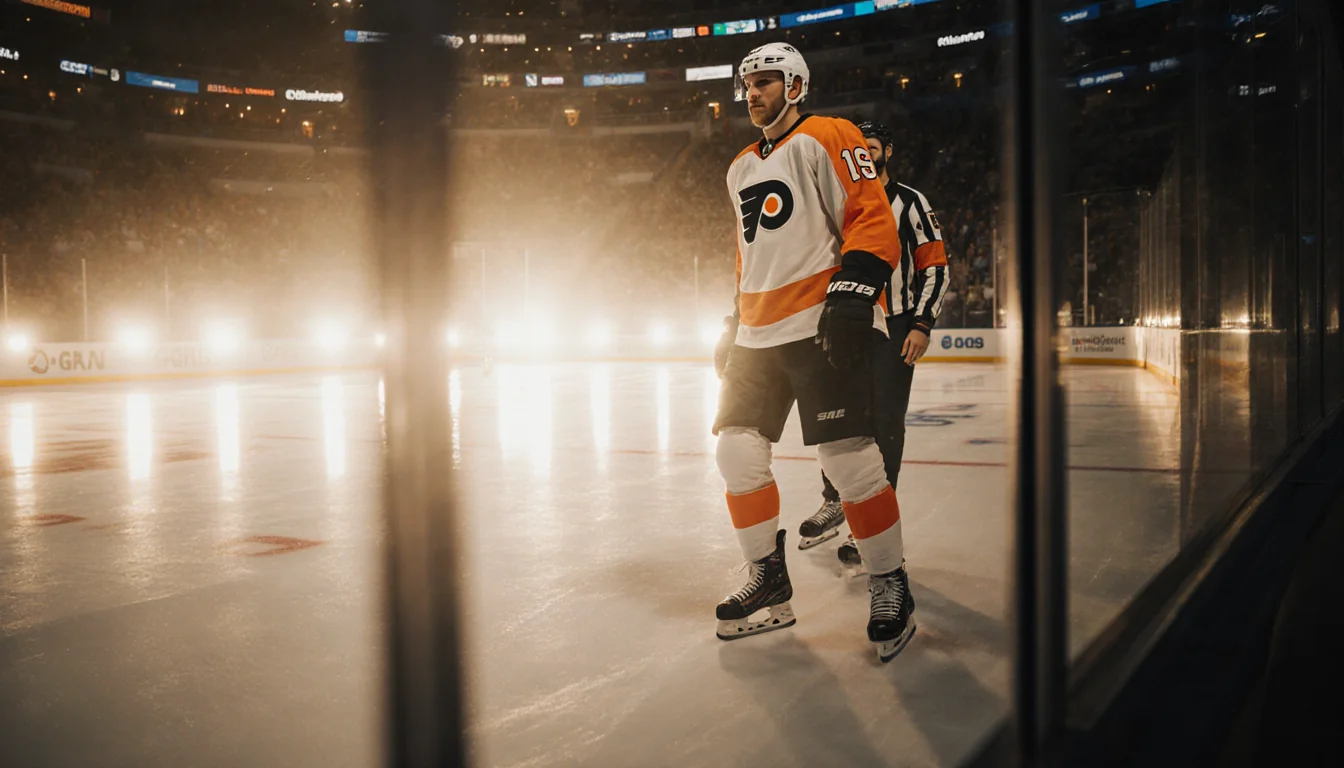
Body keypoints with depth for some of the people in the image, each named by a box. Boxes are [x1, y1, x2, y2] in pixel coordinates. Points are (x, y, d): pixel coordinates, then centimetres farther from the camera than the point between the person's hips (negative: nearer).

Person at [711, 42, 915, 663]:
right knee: (738, 449, 3)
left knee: (846, 455, -14)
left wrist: (852, 295, -23)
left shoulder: (826, 139, -3)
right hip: (760, 331, 9)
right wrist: (736, 324, 24)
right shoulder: (741, 169, 23)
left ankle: (891, 589, 1)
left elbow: (872, 219, -12)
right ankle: (769, 587, 15)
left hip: (822, 324, -8)